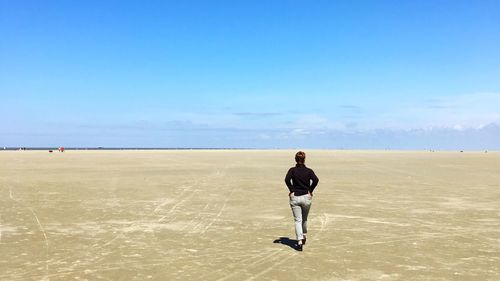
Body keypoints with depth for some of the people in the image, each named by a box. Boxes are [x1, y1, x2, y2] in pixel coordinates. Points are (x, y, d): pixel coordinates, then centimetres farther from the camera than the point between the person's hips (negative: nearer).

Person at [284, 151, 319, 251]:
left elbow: (287, 179, -18)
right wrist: (310, 190, -4)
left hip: (295, 197, -1)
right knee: (304, 219, 22)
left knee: (297, 220, -1)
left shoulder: (292, 170, 0)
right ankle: (304, 237, 34)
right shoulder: (309, 171, 1)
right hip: (306, 197, 1)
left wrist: (291, 190, -7)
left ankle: (299, 241, -13)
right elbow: (316, 180, -16)